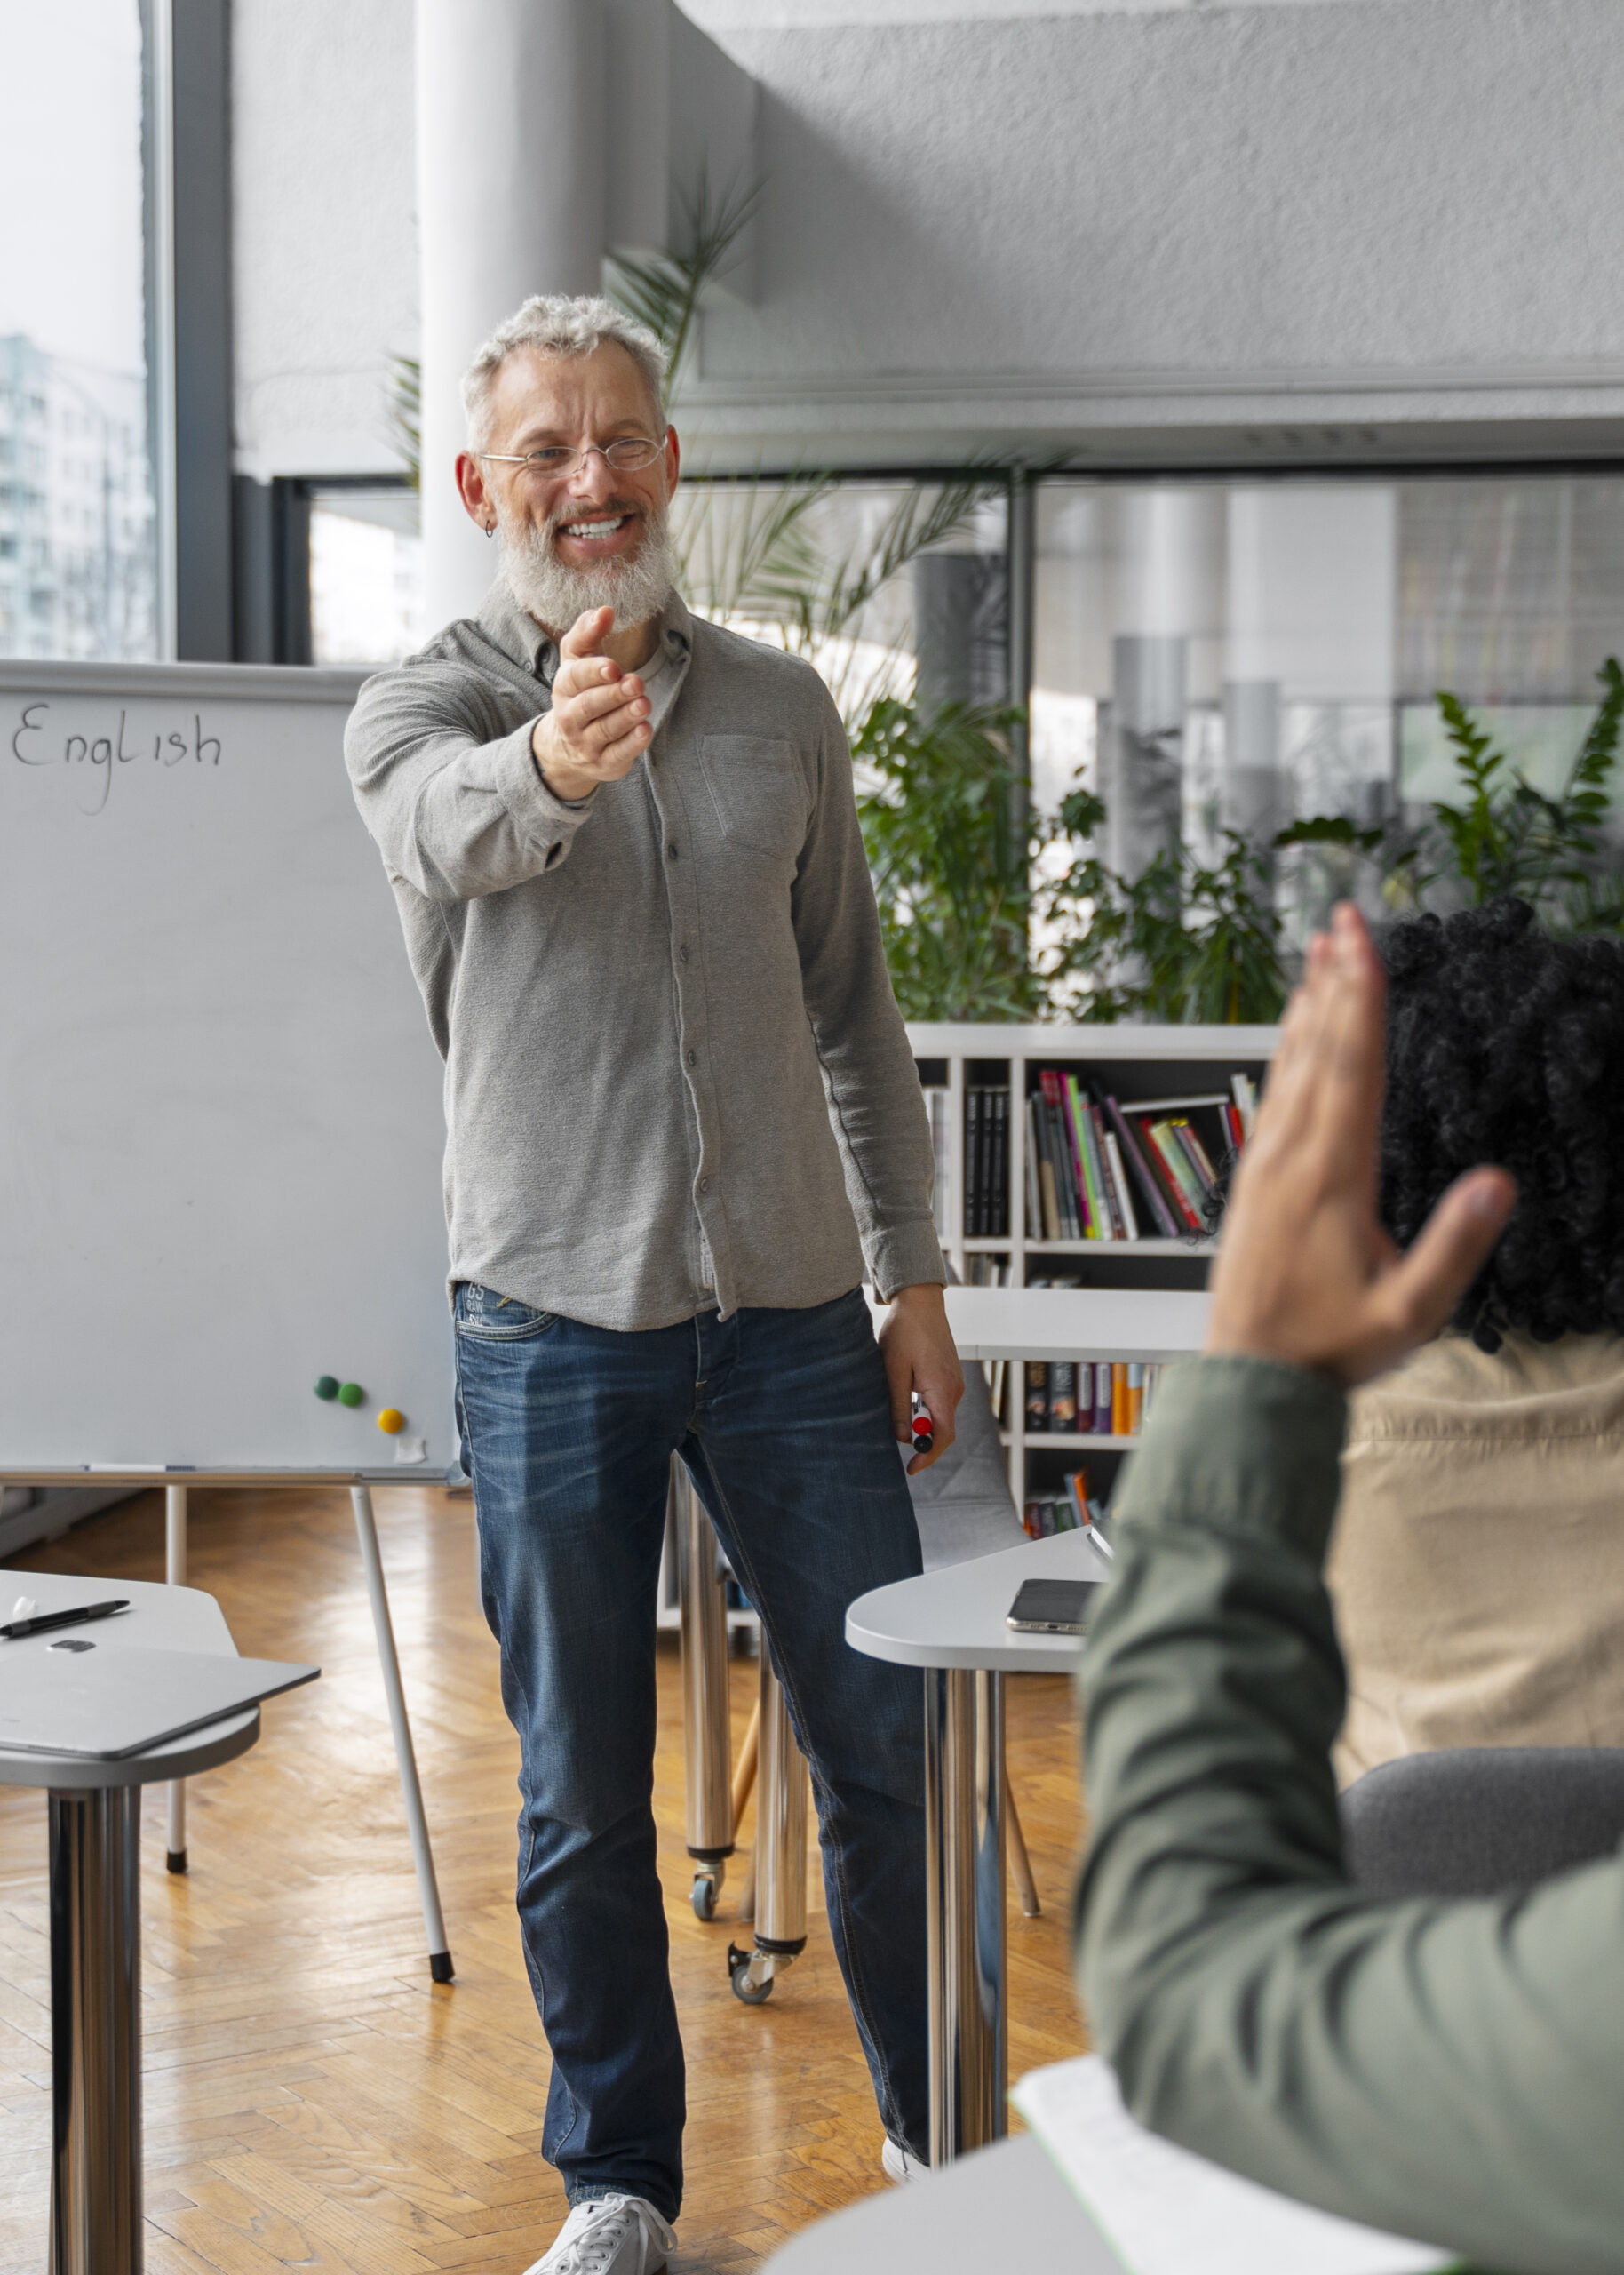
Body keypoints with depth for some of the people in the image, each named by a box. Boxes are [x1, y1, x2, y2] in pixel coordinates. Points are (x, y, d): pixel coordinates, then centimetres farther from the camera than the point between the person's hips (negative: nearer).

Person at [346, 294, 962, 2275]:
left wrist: (910, 1273, 9)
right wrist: (550, 759, -51)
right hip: (553, 1316, -2)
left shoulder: (779, 707, 10)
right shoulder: (422, 709, -1)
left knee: (887, 1752, 7)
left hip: (789, 1309, 2)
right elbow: (452, 833, -27)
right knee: (580, 1798, 7)